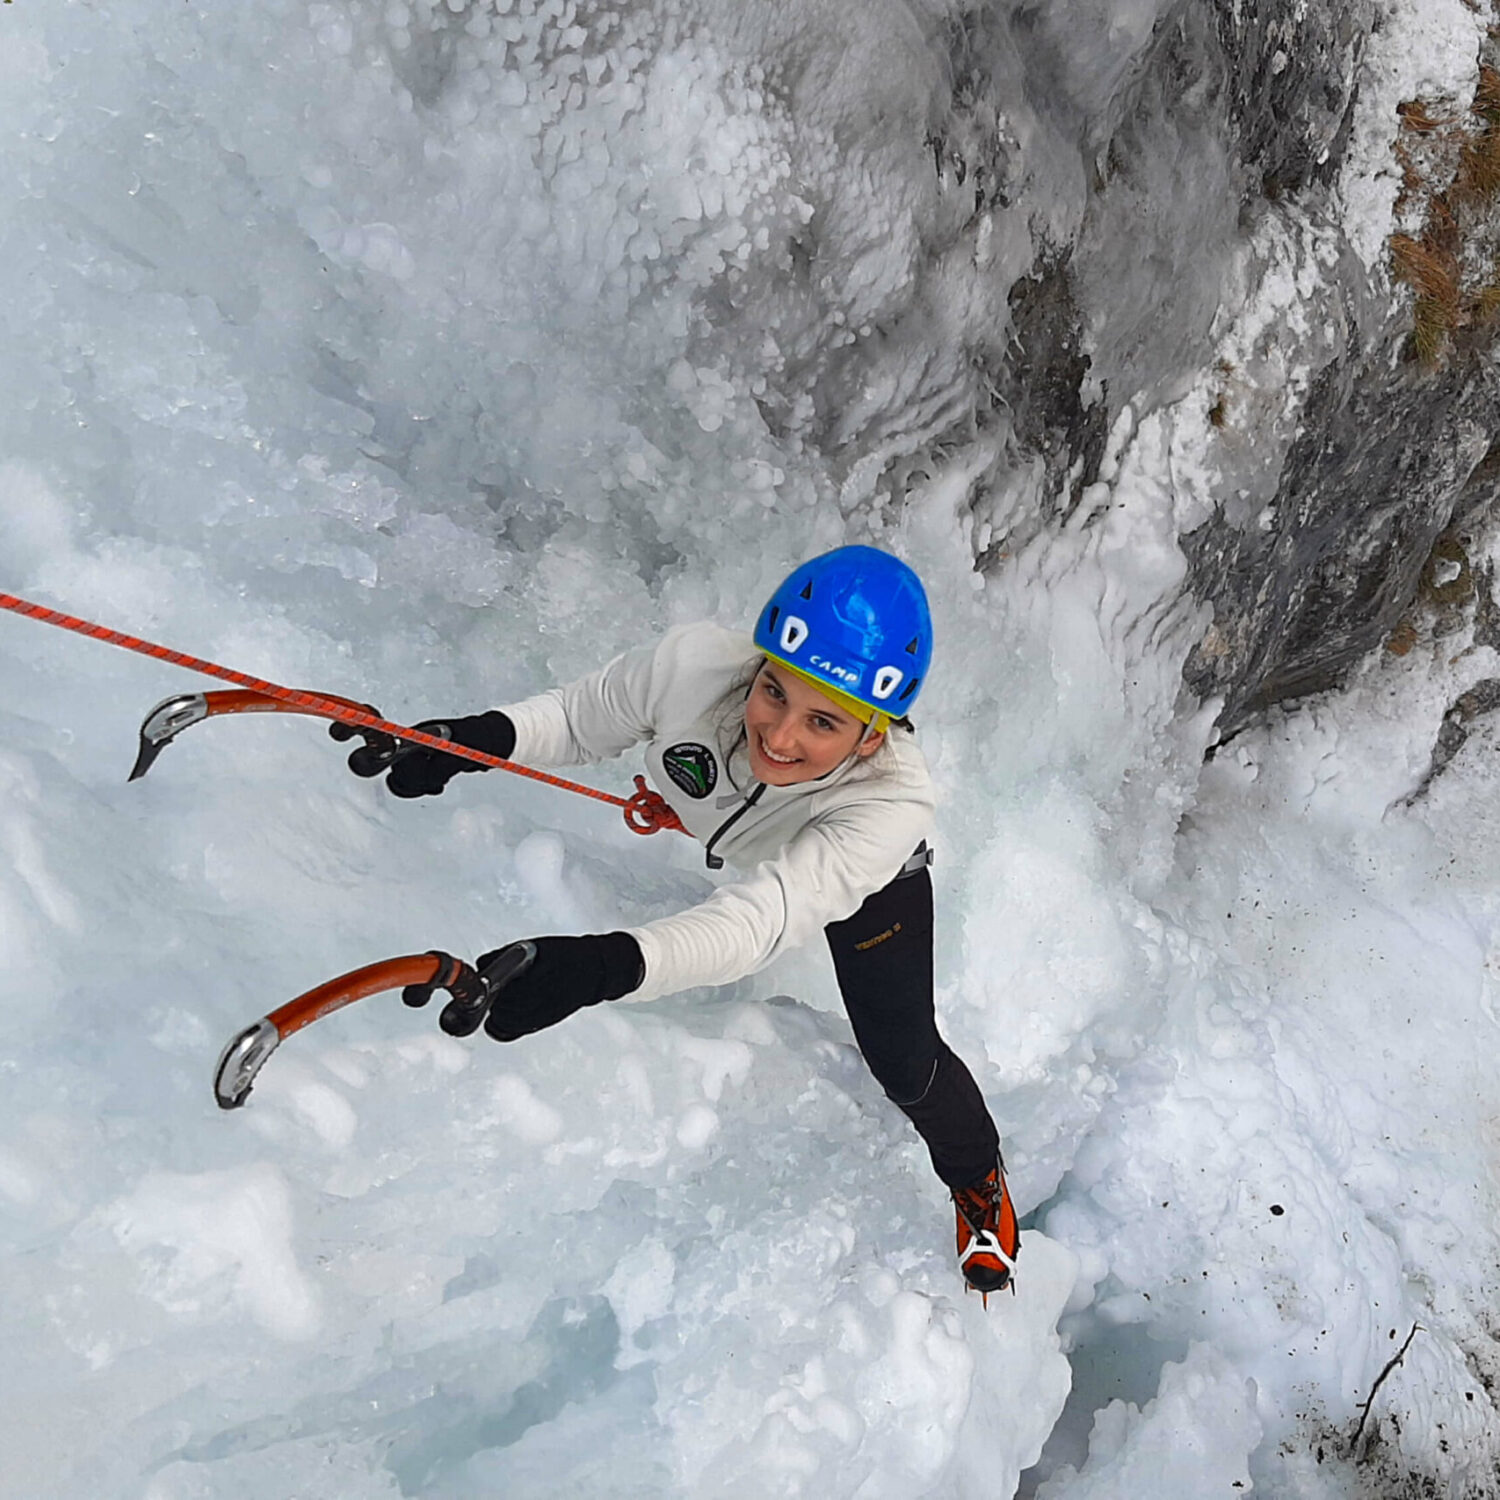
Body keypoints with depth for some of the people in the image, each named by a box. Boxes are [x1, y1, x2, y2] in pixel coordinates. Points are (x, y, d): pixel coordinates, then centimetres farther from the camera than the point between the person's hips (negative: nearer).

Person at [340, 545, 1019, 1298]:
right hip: (723, 840, 3)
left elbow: (761, 918, -61)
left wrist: (604, 967, -78)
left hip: (872, 887, -3)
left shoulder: (895, 808, -49)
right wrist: (482, 737, -45)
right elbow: (580, 719, -23)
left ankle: (977, 1177, 42)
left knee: (903, 1062, 8)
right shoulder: (692, 664, -43)